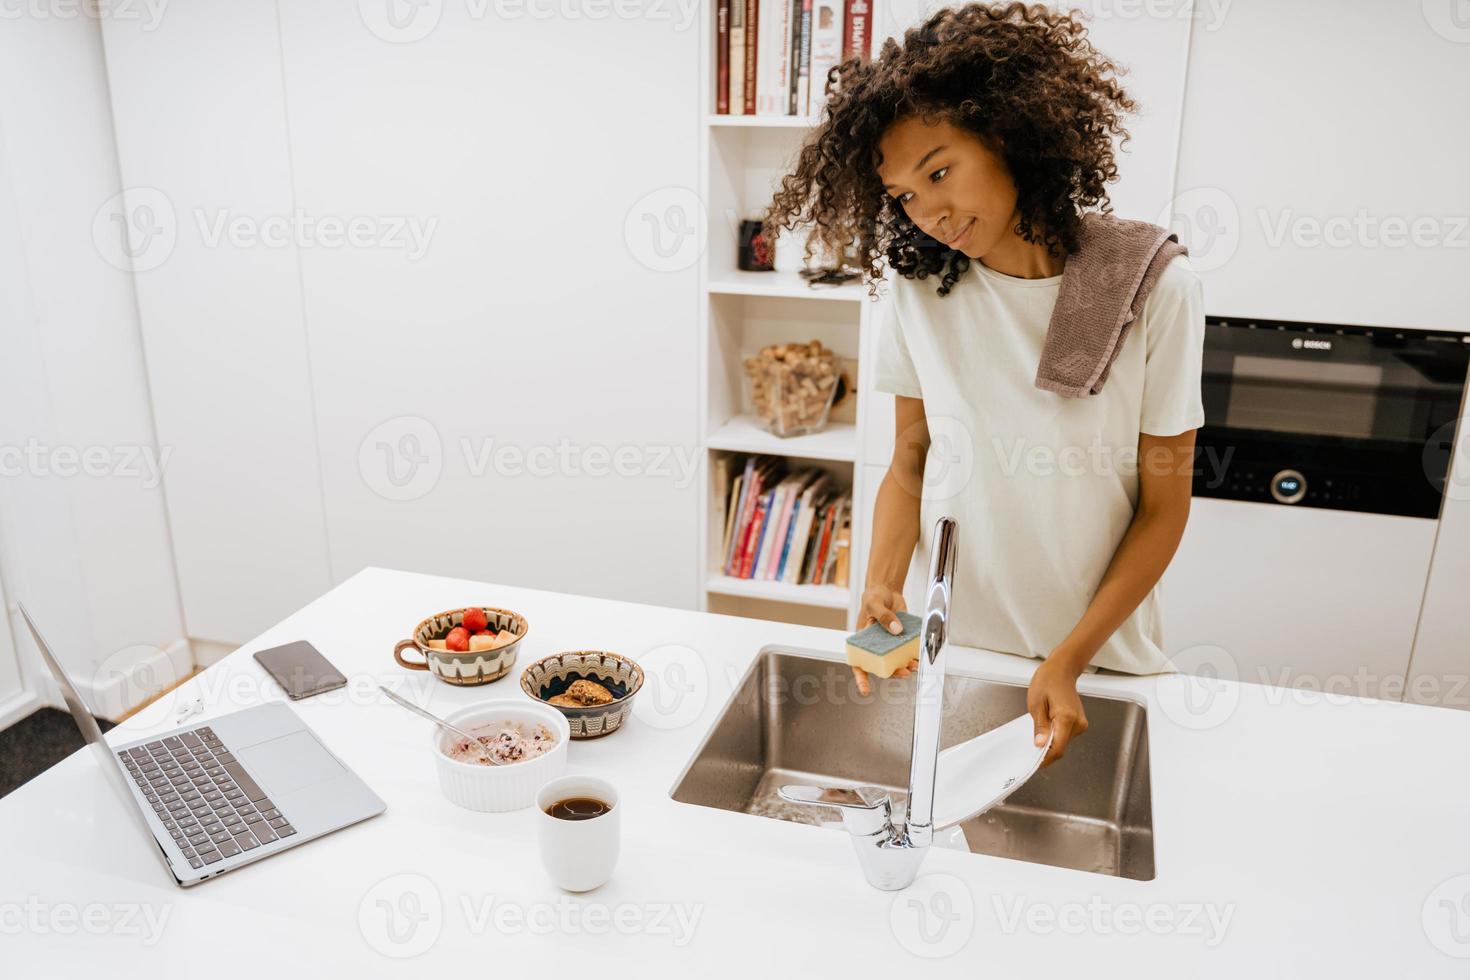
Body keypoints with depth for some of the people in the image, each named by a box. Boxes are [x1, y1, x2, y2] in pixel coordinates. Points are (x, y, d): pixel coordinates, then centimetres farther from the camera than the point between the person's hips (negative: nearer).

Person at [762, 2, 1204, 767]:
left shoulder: (1153, 286, -13)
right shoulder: (916, 288, -6)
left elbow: (1164, 504, -9)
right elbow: (910, 461, 0)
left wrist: (1069, 659, -16)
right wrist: (883, 584, -17)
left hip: (1095, 649, -1)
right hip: (943, 643, 2)